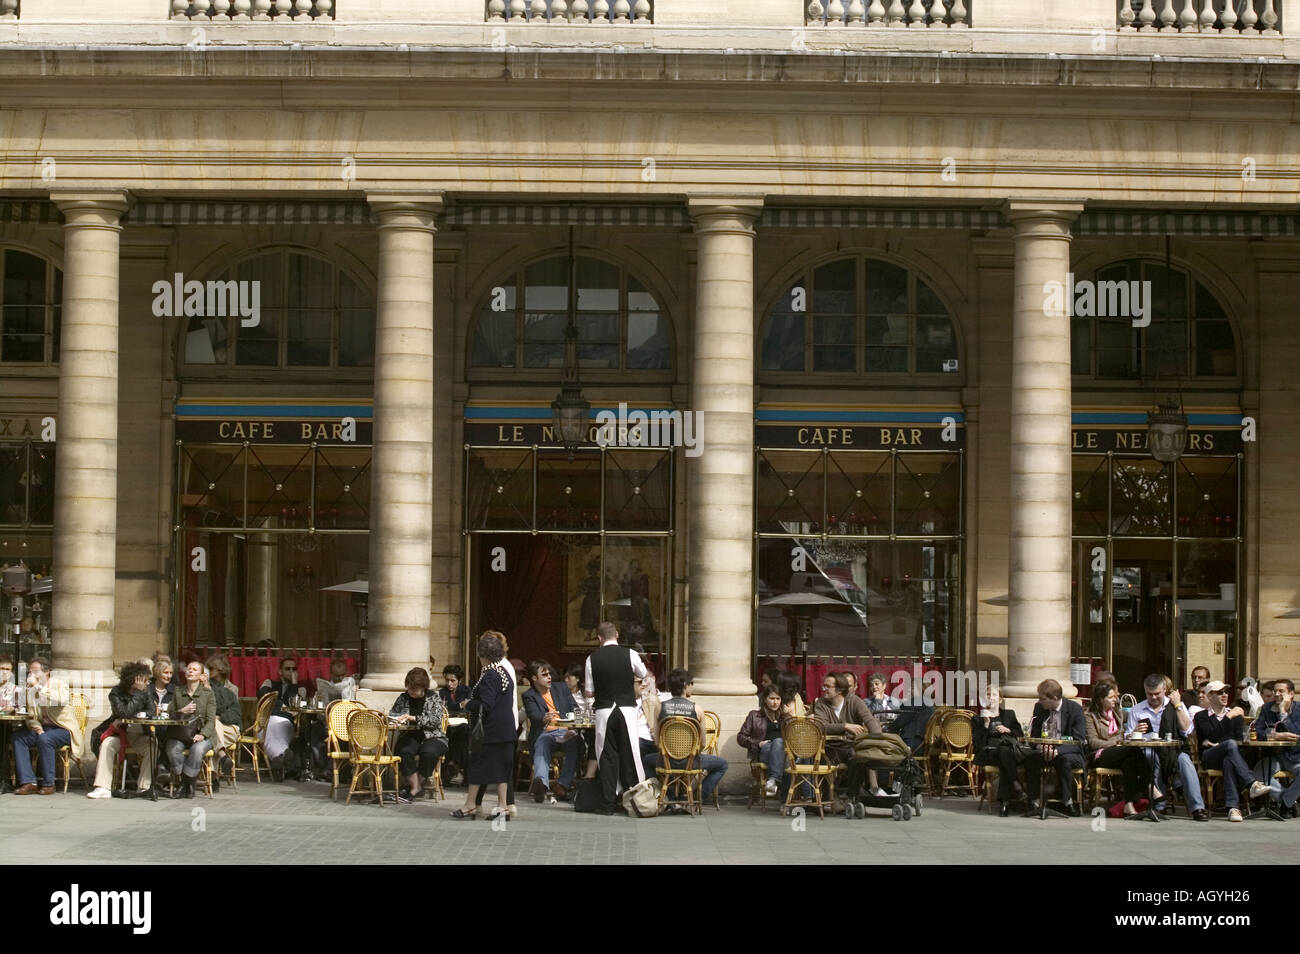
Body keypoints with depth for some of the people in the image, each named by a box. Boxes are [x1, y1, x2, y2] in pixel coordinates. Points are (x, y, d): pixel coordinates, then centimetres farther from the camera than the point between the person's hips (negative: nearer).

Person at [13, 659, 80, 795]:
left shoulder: (60, 684, -6)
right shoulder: (31, 690, 11)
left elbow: (61, 700, -30)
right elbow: (30, 716, 11)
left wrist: (38, 686, -28)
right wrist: (37, 728, -11)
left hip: (63, 729, -6)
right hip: (42, 728, 6)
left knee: (44, 739, -34)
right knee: (18, 737, -16)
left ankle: (48, 783, -21)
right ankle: (28, 783, -19)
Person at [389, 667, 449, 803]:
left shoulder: (434, 698, 0)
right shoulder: (403, 698, 11)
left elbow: (436, 721, -13)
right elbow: (391, 714, 24)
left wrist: (414, 718, -22)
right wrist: (396, 720, 0)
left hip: (433, 737, -3)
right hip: (411, 736, 3)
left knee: (429, 752, -37)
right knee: (402, 751, -32)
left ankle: (413, 785, -16)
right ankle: (415, 786, -22)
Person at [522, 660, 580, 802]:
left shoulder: (561, 688, 18)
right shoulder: (529, 696, 7)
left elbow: (575, 709, 12)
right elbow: (534, 717, -10)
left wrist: (572, 728, -9)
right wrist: (544, 719, -36)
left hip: (566, 732, 2)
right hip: (544, 733, -2)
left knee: (576, 743, -32)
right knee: (541, 747, -37)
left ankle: (562, 785, -37)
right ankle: (541, 783, -62)